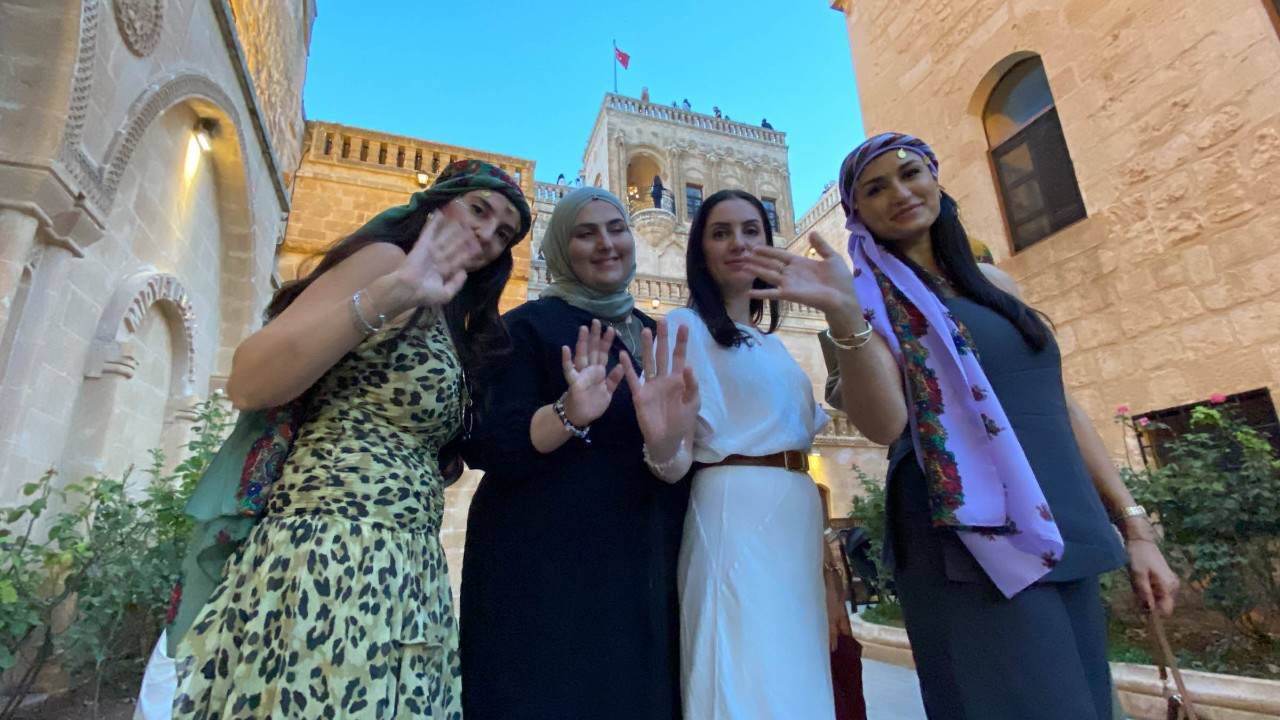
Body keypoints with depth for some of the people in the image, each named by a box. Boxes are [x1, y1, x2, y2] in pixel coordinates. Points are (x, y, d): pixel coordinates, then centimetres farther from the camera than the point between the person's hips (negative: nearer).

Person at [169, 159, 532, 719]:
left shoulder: (449, 326, 18)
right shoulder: (389, 258, -6)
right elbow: (248, 384, -16)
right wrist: (387, 295, -28)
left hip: (404, 575, 9)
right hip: (332, 557, -8)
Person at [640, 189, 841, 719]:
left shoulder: (772, 343, 17)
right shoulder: (686, 327, -5)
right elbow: (678, 461, -12)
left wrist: (826, 578, 17)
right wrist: (662, 441, -38)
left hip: (798, 520, 8)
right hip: (737, 517, -8)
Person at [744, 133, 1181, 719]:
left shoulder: (994, 281, 13)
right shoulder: (872, 298, -4)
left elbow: (1062, 405, 15)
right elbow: (884, 423, -19)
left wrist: (1134, 525, 12)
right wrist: (845, 317, -33)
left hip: (1065, 533, 7)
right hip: (972, 540, -6)